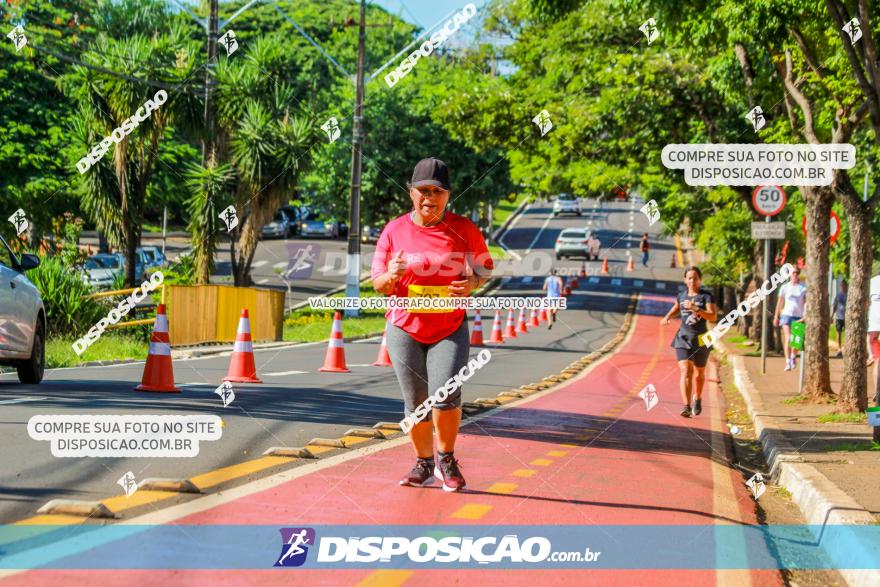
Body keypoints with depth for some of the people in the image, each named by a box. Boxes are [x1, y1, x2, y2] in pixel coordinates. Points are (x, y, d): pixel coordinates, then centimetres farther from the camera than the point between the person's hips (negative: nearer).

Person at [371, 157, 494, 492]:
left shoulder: (463, 229, -2)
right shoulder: (394, 230, 0)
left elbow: (486, 266, 9)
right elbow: (377, 282, 4)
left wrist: (473, 282, -13)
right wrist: (391, 276, -20)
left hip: (450, 329, -1)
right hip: (404, 329, 1)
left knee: (445, 395, -17)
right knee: (415, 403, 5)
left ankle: (446, 460, 6)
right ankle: (424, 464, 24)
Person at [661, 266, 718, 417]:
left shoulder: (706, 296, -6)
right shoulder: (682, 295, 6)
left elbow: (713, 316, -19)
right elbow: (676, 308, 27)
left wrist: (696, 309, -31)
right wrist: (668, 317, 7)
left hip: (701, 339, -1)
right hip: (683, 338, 1)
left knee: (699, 373, 16)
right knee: (685, 371, -15)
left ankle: (697, 398, 44)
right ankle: (687, 407, -22)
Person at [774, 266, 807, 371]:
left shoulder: (804, 288, 1)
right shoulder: (785, 288, 5)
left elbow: (806, 302, -3)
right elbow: (780, 303, 11)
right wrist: (776, 317, 11)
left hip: (799, 316, 0)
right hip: (787, 314, 0)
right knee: (788, 339, -13)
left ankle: (794, 357, 35)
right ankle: (788, 363, -15)